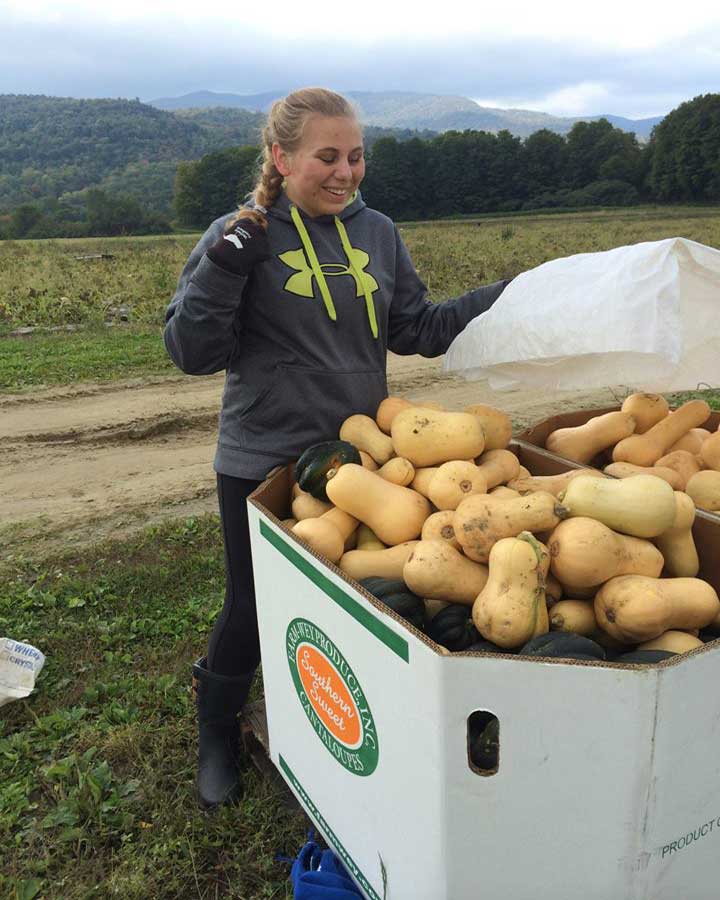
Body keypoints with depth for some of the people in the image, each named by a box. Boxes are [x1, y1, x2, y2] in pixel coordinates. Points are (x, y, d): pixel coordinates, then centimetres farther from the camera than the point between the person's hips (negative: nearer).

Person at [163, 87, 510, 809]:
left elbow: (416, 330, 8)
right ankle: (216, 730, 40)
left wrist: (513, 296, 2)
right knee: (254, 608, 9)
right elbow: (192, 353, -11)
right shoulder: (241, 236, -8)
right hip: (263, 466, -4)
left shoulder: (377, 233, 5)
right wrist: (227, 262, -23)